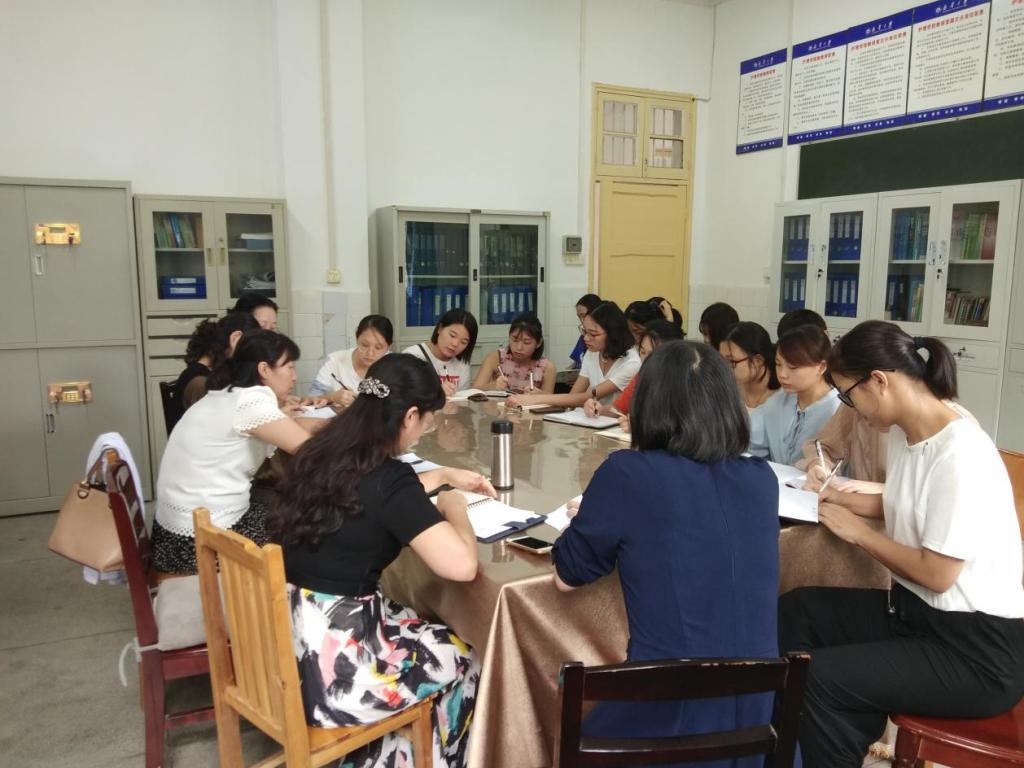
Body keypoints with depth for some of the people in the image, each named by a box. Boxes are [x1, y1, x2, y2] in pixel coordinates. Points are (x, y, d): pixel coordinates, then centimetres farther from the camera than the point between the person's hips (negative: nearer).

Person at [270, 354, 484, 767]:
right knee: (460, 659, 17)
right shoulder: (389, 478, -22)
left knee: (420, 631, 28)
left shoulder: (322, 451, 2)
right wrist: (454, 507, -8)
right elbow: (462, 564, -27)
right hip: (329, 665, -7)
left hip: (283, 642, 8)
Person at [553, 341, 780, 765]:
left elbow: (567, 576, -1)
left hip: (667, 723, -4)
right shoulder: (762, 480, -2)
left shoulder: (626, 474, -16)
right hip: (757, 719, 5)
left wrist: (595, 518, 16)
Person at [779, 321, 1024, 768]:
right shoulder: (903, 432, 2)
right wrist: (848, 500, 5)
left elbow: (937, 574, -23)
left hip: (977, 649, -9)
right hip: (916, 611, 9)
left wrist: (858, 531, -12)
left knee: (818, 679, -20)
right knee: (795, 612, 7)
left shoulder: (961, 456, -25)